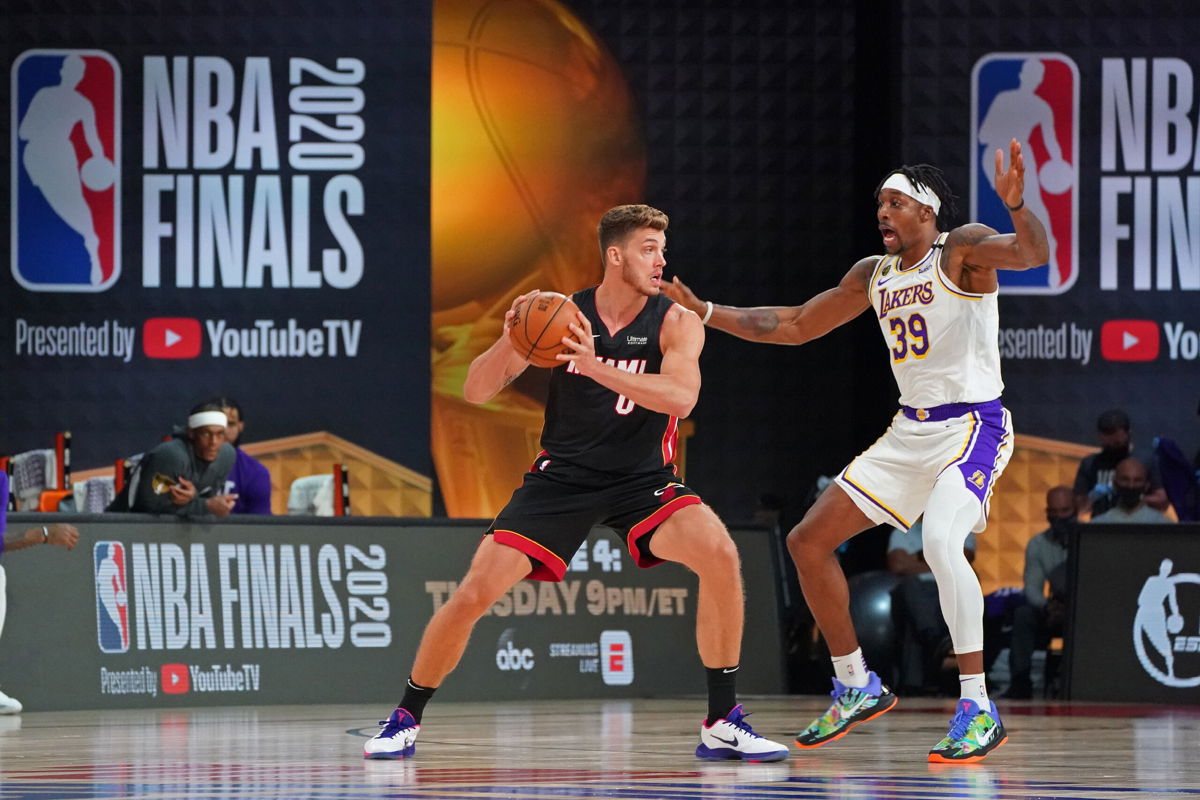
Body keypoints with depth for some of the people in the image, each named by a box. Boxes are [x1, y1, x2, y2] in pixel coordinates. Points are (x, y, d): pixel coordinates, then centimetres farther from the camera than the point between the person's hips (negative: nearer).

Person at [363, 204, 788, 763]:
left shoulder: (676, 323, -9)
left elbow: (680, 397, -29)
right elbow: (476, 392, -7)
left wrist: (598, 366, -39)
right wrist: (510, 341, -27)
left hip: (642, 480, -1)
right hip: (562, 478, 1)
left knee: (719, 555, -27)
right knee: (473, 593, -11)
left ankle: (723, 725, -16)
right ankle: (405, 720, 11)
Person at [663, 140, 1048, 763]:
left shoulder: (962, 250, -9)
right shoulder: (873, 275, 12)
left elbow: (1032, 253, -29)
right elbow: (795, 326, 21)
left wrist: (1016, 205, -50)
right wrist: (705, 312, 14)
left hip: (973, 425, -9)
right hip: (910, 431, 9)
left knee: (941, 540, -34)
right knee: (808, 542, 8)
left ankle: (979, 711, -29)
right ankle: (856, 688, 21)